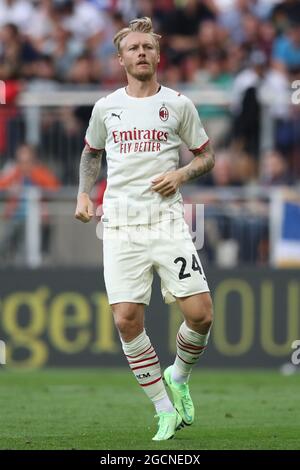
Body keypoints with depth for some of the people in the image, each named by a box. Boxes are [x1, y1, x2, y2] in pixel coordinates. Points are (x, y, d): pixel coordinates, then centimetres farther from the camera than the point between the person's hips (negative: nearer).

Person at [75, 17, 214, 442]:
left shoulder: (178, 104, 6)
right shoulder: (105, 108, 11)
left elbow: (206, 156, 14)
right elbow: (91, 153, 27)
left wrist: (181, 174, -6)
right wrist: (83, 195, 12)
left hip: (167, 220, -1)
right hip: (120, 225, 1)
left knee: (200, 314, -11)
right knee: (127, 321, -9)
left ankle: (179, 377, 21)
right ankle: (166, 411, 4)